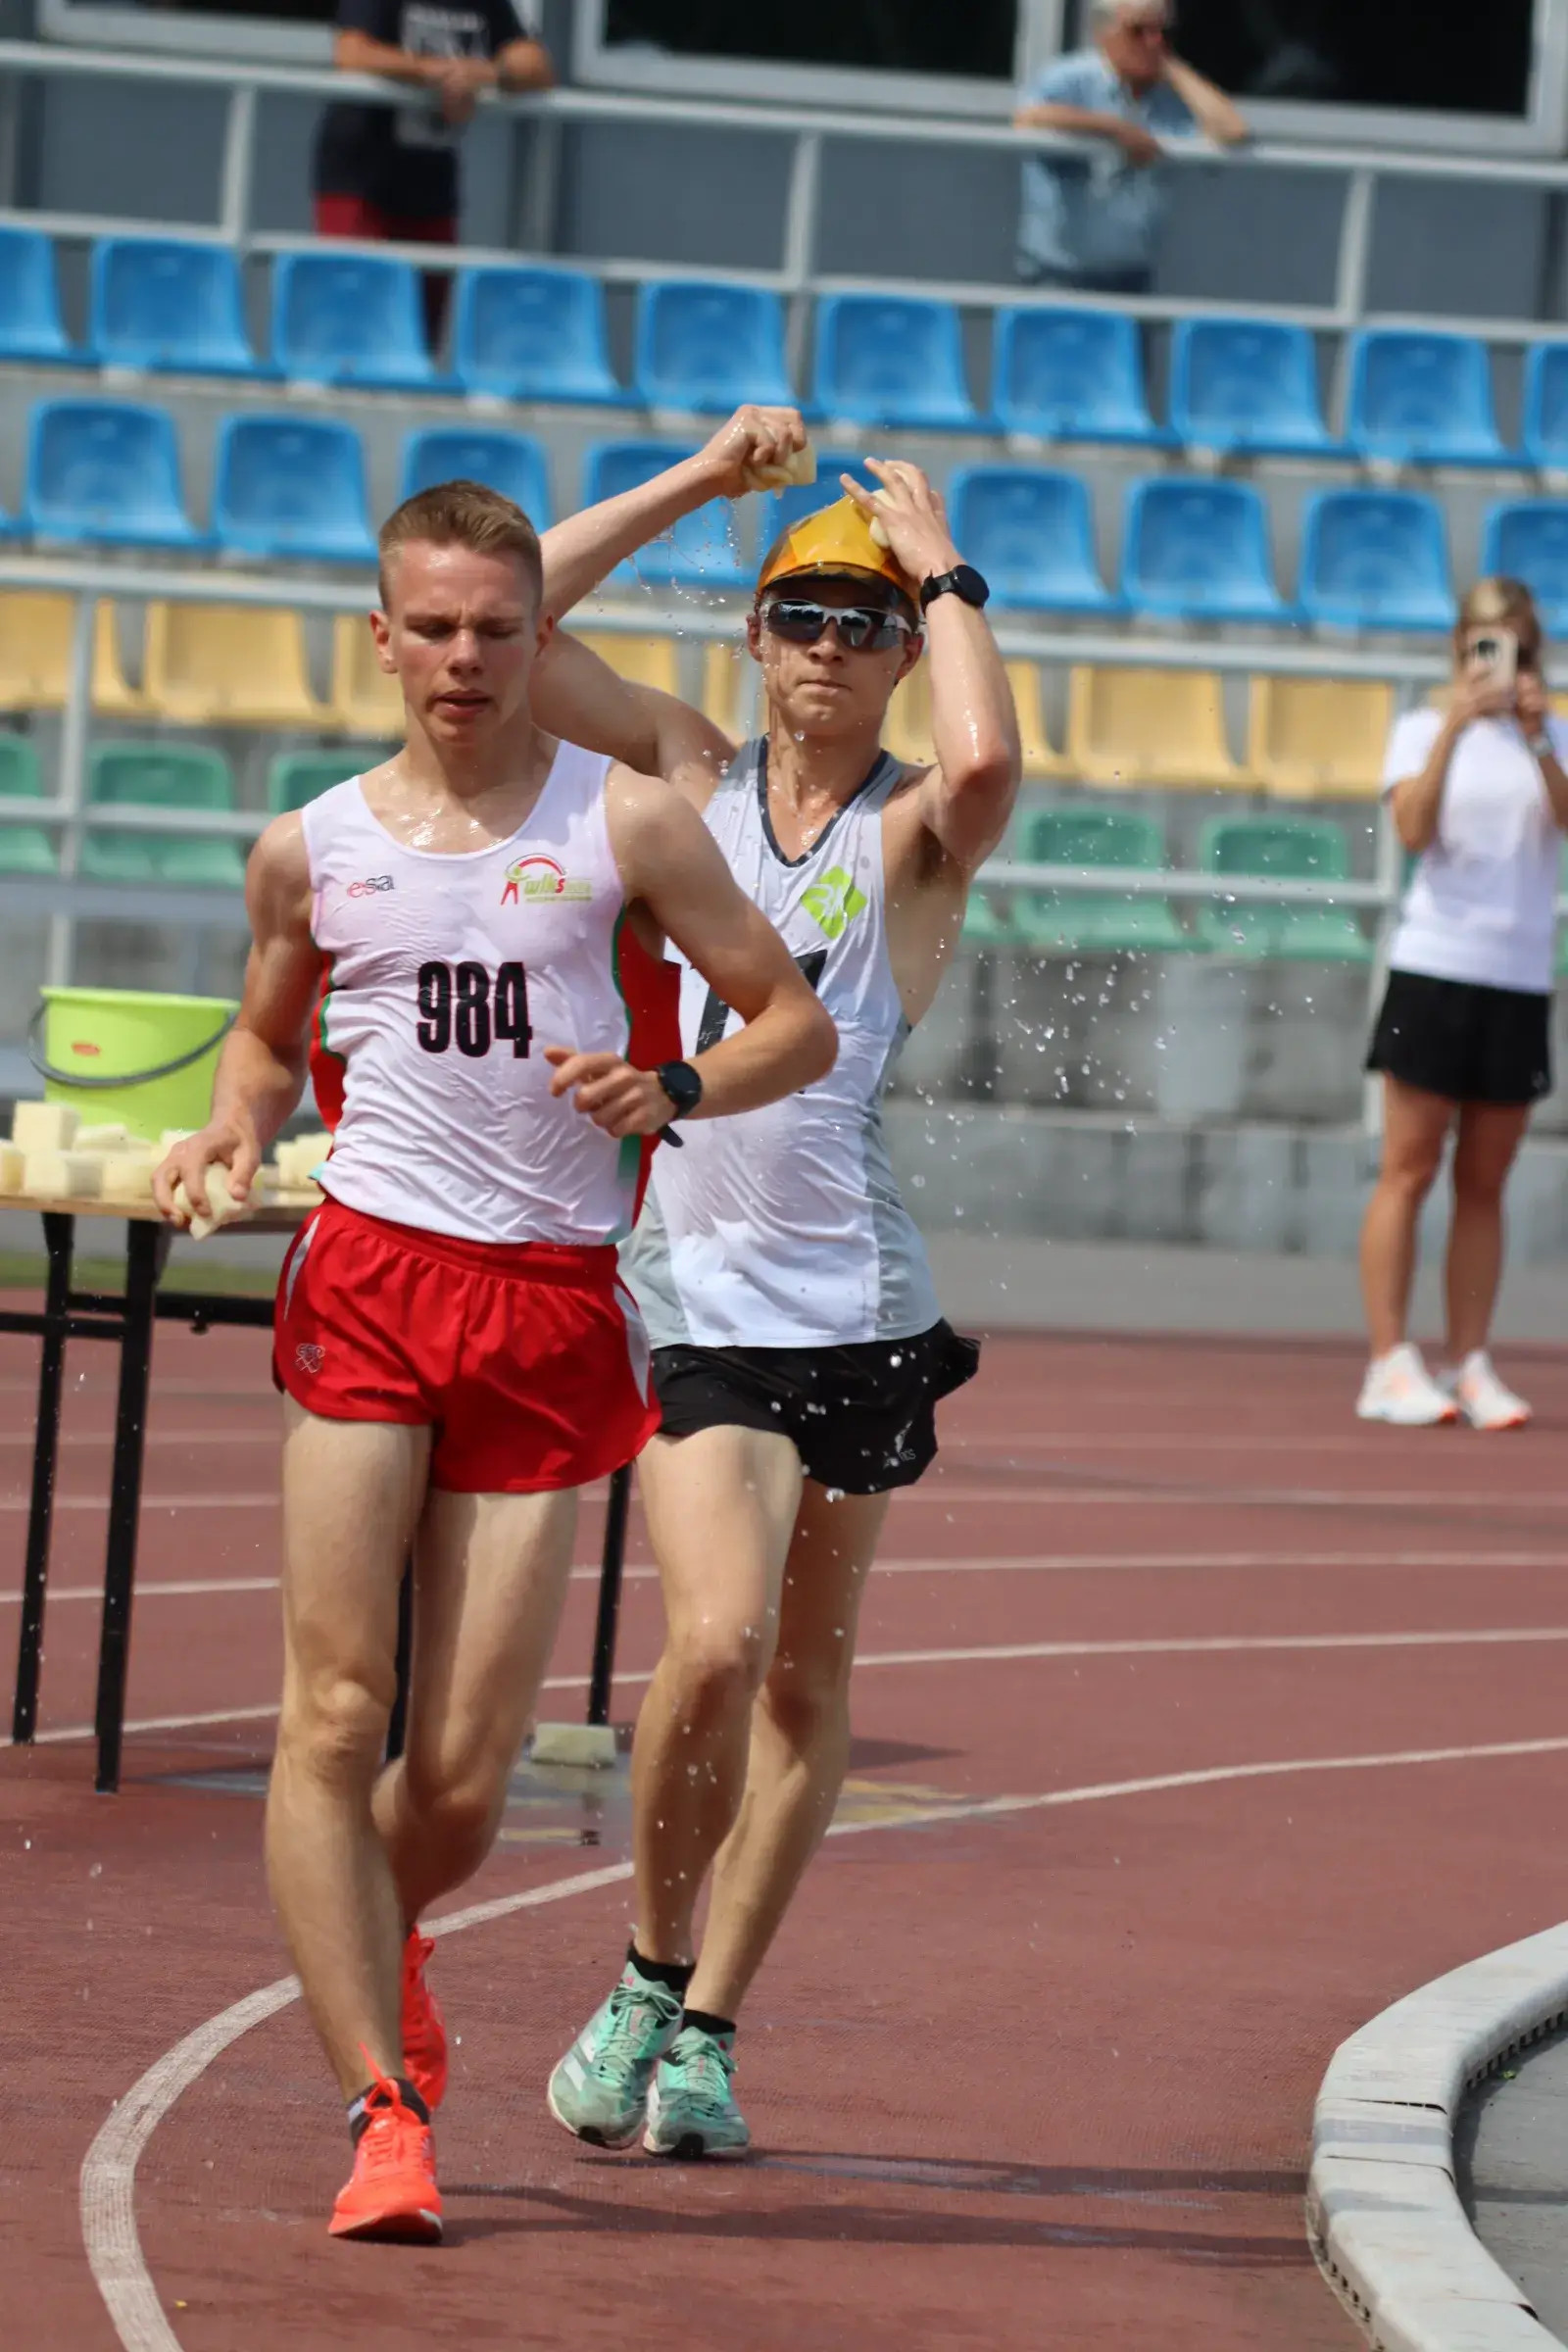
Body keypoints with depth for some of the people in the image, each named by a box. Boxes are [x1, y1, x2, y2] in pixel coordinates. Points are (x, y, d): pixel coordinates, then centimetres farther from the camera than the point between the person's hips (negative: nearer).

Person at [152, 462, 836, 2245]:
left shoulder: (625, 825, 4)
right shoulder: (313, 848, 10)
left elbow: (799, 1023, 6)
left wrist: (675, 1090, -13)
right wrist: (235, 1126, 4)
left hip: (554, 1305, -1)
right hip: (371, 1275, 1)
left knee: (467, 1768, 0)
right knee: (337, 1712, -12)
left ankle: (382, 1936, 36)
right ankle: (383, 2110, -7)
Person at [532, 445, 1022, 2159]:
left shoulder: (915, 830, 0)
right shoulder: (691, 777, 9)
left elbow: (986, 758, -25)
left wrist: (943, 570, -11)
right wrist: (703, 478, 2)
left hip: (853, 1298, 0)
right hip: (694, 1293, 0)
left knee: (804, 1682, 7)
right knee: (715, 1643, -16)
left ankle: (703, 2027, 19)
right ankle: (652, 1973, 4)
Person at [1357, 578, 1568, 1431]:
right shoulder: (1421, 731, 4)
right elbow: (1413, 830, -12)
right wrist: (1453, 730, -20)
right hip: (1434, 968, -3)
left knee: (1484, 1184, 5)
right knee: (1409, 1170, -4)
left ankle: (1468, 1364, 7)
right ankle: (1390, 1366, -4)